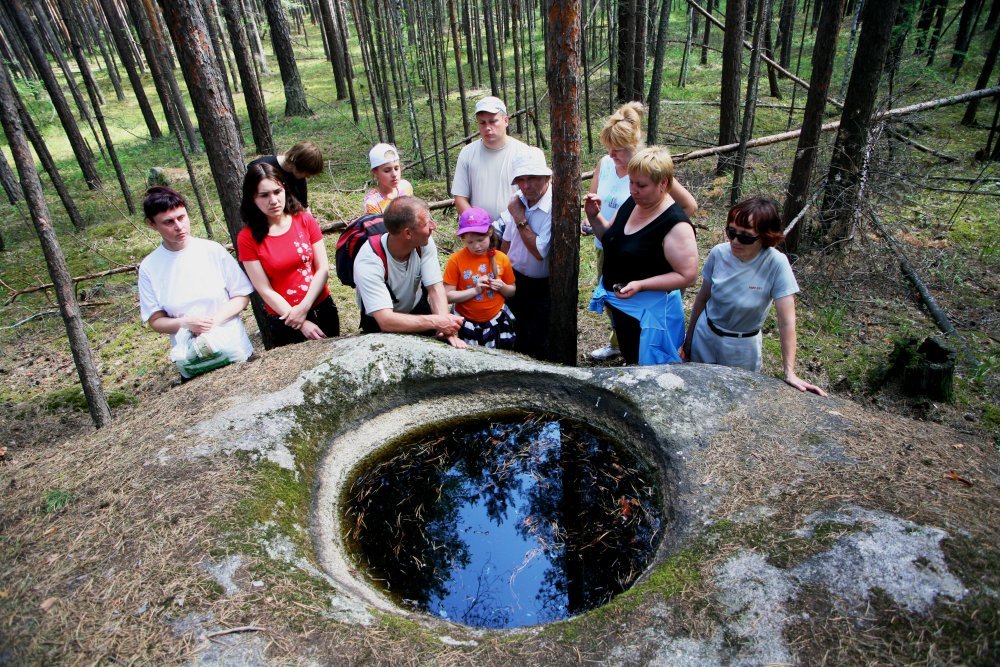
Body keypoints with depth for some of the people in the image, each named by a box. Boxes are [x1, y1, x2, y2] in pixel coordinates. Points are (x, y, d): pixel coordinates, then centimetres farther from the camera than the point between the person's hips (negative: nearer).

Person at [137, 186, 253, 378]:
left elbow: (242, 296, -3)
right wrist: (185, 323, -19)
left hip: (235, 353, 0)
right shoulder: (149, 268, -4)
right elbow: (155, 321, 0)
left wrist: (215, 320, -18)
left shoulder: (213, 251, -7)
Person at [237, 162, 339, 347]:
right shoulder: (247, 237, -9)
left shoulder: (305, 219, -4)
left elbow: (323, 268, -6)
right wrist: (301, 323, -16)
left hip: (323, 308, 2)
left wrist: (304, 307, -17)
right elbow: (265, 290, -11)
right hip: (283, 320, -2)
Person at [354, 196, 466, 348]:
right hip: (380, 322, -3)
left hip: (417, 310, 3)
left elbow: (435, 288, -22)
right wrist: (436, 322, -45)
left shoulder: (425, 243, -21)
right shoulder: (369, 261, -34)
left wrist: (445, 327, -40)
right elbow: (386, 320, -39)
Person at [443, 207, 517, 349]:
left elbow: (512, 291, 7)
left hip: (496, 320, 2)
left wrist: (502, 287, -15)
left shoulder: (501, 258, -5)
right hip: (466, 322, -2)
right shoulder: (456, 260, -12)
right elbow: (448, 296, -14)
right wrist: (475, 290, -22)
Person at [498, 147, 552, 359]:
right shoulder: (517, 201, -2)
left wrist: (520, 220, -21)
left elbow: (540, 252, -26)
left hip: (543, 286, -6)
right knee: (518, 338, 18)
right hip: (516, 280, 6)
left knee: (538, 344, -1)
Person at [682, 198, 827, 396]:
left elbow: (786, 322, -22)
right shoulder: (719, 253, -15)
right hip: (705, 336, 2)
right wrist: (689, 338, 7)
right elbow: (702, 298, -2)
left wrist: (790, 373, -23)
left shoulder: (776, 264, -23)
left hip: (742, 346, -2)